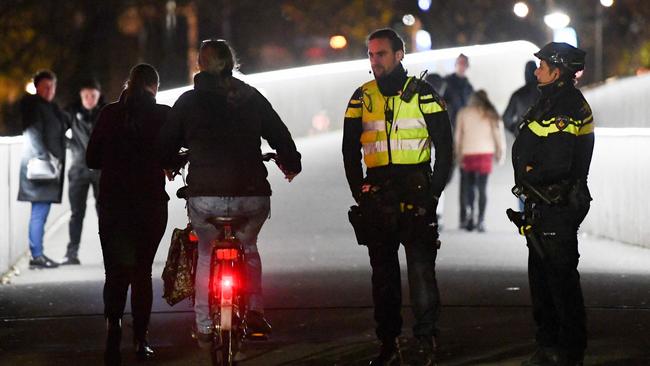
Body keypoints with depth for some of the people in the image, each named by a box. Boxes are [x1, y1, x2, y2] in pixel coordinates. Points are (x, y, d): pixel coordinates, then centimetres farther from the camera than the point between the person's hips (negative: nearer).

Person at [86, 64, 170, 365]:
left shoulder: (109, 114, 2)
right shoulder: (162, 115, -5)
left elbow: (92, 159, 4)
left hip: (112, 202, 1)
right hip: (150, 202, -1)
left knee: (116, 271, 3)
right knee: (142, 271, 11)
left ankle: (113, 322, -24)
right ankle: (140, 341, 14)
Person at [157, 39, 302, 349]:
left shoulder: (189, 101, 2)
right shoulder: (252, 98, 7)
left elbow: (166, 142, 8)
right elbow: (280, 134, 13)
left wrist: (167, 166, 30)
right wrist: (291, 164, 32)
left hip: (205, 196, -2)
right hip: (252, 195, 2)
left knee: (206, 254, 20)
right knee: (248, 246, 28)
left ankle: (204, 327, 13)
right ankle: (255, 312, 13)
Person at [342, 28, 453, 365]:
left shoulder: (421, 93, 2)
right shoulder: (362, 97, 11)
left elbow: (444, 143, 2)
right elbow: (350, 149, 15)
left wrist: (435, 190, -5)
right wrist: (359, 192, 5)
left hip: (416, 193, -3)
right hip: (377, 194, 3)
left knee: (421, 267, -8)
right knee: (383, 271, 6)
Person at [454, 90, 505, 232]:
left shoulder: (463, 113, 6)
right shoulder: (490, 114, 5)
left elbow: (458, 135, 5)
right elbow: (498, 133, 3)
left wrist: (458, 153, 14)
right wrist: (499, 152, 14)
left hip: (467, 153, 0)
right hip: (485, 153, 0)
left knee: (469, 187, 13)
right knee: (482, 187, 0)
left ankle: (470, 215, -4)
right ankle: (481, 220, -8)